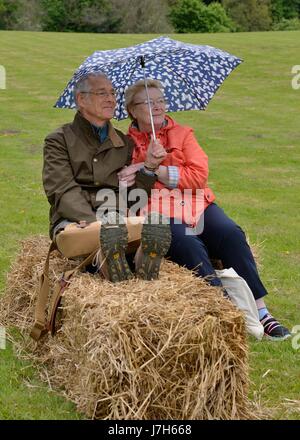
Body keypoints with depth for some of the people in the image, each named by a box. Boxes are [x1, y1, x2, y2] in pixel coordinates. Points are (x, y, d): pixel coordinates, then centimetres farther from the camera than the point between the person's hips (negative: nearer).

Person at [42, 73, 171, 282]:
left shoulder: (125, 143, 25)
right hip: (74, 220, -4)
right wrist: (93, 221, -22)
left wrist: (148, 166, 1)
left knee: (158, 227, -32)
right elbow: (62, 192, -5)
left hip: (119, 217, 4)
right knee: (112, 233, -40)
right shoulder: (59, 140, 11)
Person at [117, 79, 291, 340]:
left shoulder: (182, 134, 16)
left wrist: (158, 172, -9)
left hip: (198, 204, 3)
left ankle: (260, 310, -25)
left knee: (230, 234, -26)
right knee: (188, 245, -33)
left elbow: (200, 175, 1)